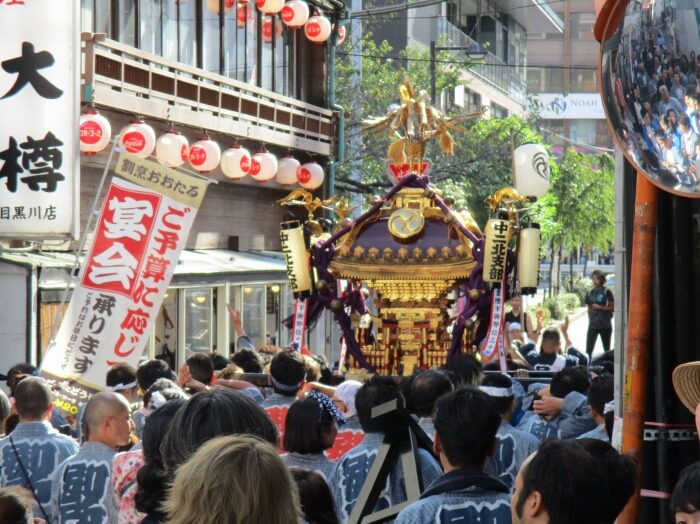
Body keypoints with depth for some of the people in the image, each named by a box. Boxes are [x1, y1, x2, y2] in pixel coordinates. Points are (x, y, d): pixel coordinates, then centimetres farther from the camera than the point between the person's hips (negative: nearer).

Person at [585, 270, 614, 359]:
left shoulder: (607, 292, -4)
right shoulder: (590, 293, 8)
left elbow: (612, 308, -5)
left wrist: (600, 307, -16)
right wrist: (590, 320, 10)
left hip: (605, 325, -3)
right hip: (593, 325, 3)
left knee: (607, 350, 9)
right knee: (588, 349, -6)